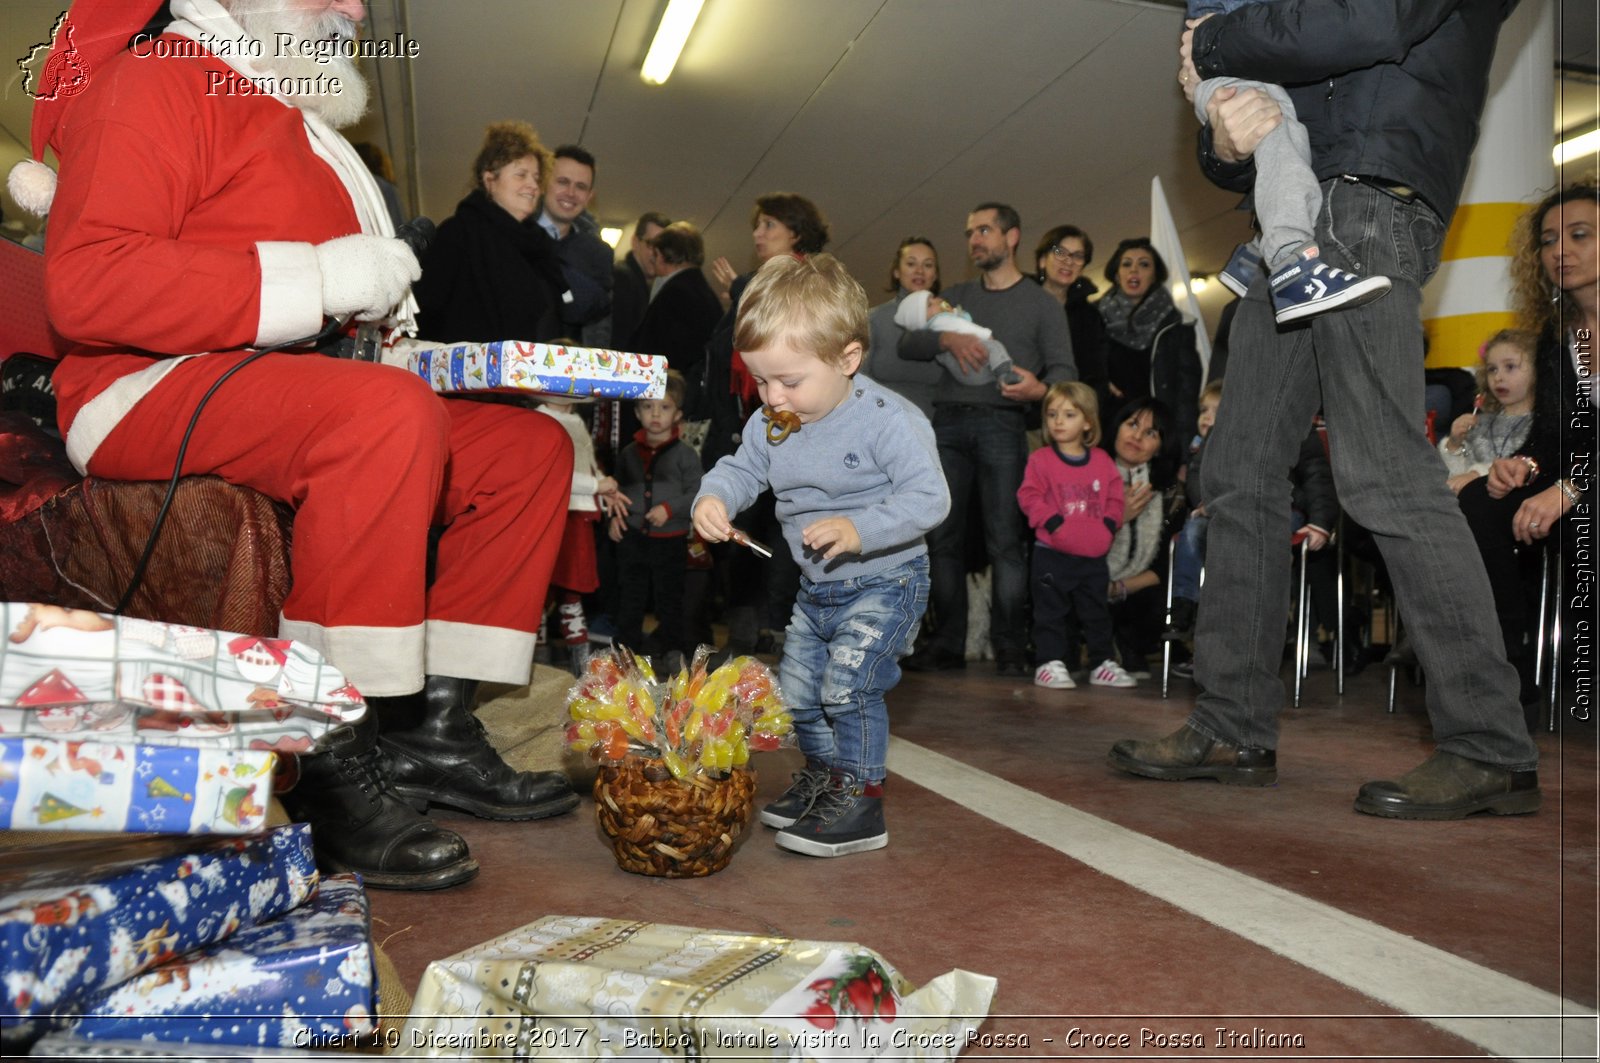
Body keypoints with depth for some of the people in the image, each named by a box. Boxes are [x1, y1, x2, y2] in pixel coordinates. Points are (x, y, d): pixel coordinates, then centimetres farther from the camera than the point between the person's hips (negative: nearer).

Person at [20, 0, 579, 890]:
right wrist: (317, 278, -20)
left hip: (297, 402, 9)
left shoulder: (301, 129, 24)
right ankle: (332, 761, -29)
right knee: (391, 410, -36)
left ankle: (430, 727, -7)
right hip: (149, 392, -9)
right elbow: (85, 283, -18)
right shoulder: (153, 82, -3)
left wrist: (376, 301, 8)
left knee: (531, 444, 0)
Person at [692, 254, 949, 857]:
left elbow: (929, 496, -27)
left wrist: (861, 529, -39)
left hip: (885, 581, -7)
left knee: (848, 681, -19)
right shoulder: (769, 423, -3)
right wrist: (713, 497, -17)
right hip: (815, 587, 8)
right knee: (797, 688, 15)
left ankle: (860, 804, -4)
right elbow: (743, 468, 6)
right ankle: (823, 776, 39)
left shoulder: (887, 419, -23)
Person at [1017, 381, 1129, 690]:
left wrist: (1109, 523, -5)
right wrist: (1052, 520, -20)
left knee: (1096, 611, 14)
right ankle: (1049, 663, 8)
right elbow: (1029, 496, -10)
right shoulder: (1040, 459, -5)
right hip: (1052, 554, -3)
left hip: (1094, 555, 4)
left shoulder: (1101, 460, 7)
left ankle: (1104, 663, 24)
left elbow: (1115, 497, 11)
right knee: (1050, 610, 1)